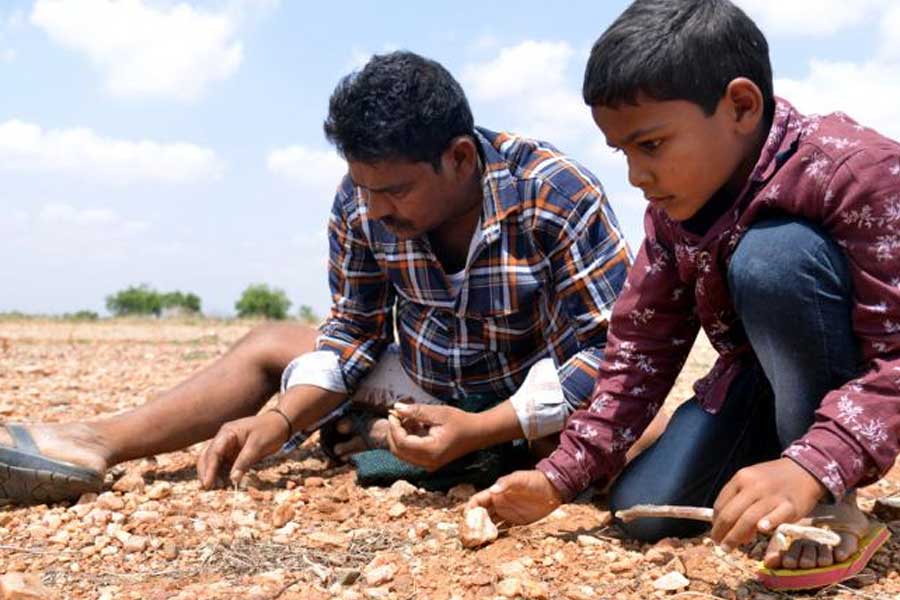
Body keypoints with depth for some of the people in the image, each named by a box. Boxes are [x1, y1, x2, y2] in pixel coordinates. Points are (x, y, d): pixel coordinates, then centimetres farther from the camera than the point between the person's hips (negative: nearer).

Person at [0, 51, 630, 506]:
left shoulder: (556, 197, -27)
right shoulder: (361, 205, -13)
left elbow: (611, 350, -27)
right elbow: (355, 330, -2)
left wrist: (478, 431, -37)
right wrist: (284, 418, -18)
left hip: (530, 408, -3)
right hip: (428, 389, 4)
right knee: (270, 343, 3)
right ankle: (96, 443, -12)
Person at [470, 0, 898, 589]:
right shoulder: (673, 210, -6)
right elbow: (642, 346, -2)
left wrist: (812, 468, -46)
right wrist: (561, 475, -9)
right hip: (762, 379, 6)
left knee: (771, 254, -33)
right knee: (642, 510, -10)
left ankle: (831, 503, -18)